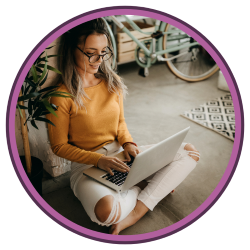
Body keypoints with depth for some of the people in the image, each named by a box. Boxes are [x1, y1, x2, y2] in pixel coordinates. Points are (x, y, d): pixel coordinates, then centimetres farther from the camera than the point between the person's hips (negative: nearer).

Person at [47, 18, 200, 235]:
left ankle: (135, 212, -16)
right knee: (106, 211, -39)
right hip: (86, 165, -5)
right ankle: (154, 186, -5)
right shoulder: (62, 96, -15)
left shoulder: (112, 82, 2)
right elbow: (59, 146, -9)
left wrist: (128, 143, -9)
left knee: (189, 152, -6)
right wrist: (98, 160, -20)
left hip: (120, 154, 6)